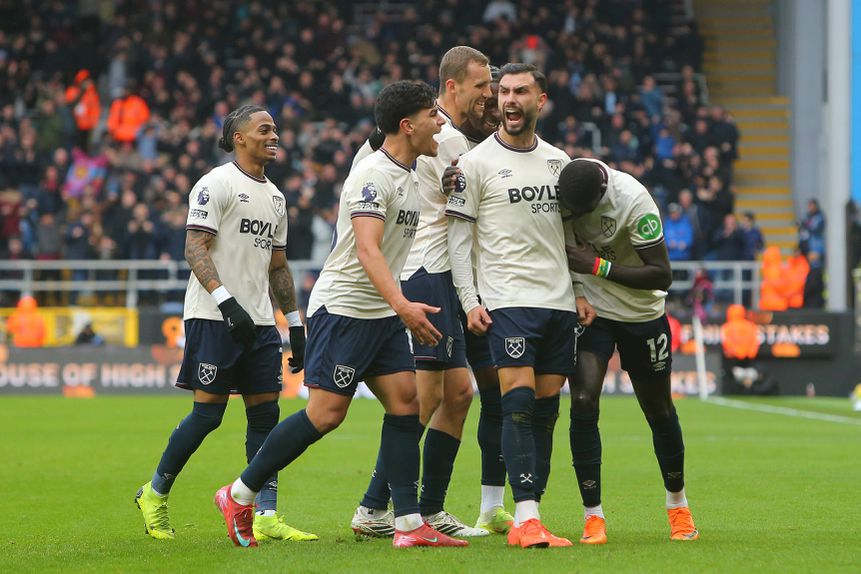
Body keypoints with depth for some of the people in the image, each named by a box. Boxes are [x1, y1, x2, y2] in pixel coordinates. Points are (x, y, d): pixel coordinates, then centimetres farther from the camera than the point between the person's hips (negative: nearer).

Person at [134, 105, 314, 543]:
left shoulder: (275, 197, 18)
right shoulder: (217, 184, -6)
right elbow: (194, 249, -14)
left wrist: (295, 324, 18)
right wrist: (226, 301, -25)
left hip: (259, 322, 7)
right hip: (213, 320, -7)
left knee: (265, 412, 0)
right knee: (208, 413, -7)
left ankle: (266, 516, -2)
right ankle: (155, 494, 10)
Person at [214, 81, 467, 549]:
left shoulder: (409, 177, 13)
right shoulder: (373, 174, -17)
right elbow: (367, 249, -29)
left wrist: (403, 310, 24)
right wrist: (402, 305, -39)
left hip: (382, 315, 9)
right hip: (342, 308, -9)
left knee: (406, 404, -2)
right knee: (326, 414, -10)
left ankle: (409, 525, -3)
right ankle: (239, 497, 2)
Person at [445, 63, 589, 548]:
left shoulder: (559, 160, 13)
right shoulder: (476, 162, 0)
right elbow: (459, 236, 0)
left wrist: (581, 291, 12)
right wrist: (469, 301, -7)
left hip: (560, 303, 5)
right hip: (507, 301, -5)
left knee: (545, 410, 3)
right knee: (519, 403, -15)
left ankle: (528, 520, 7)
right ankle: (527, 518, -19)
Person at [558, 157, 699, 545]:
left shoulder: (634, 201, -28)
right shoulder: (556, 183, -18)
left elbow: (662, 276, -24)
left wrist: (598, 266, -27)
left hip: (641, 313, -1)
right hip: (589, 307, 1)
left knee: (659, 411, 10)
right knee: (583, 401, -16)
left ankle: (677, 505, 32)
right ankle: (593, 516, -10)